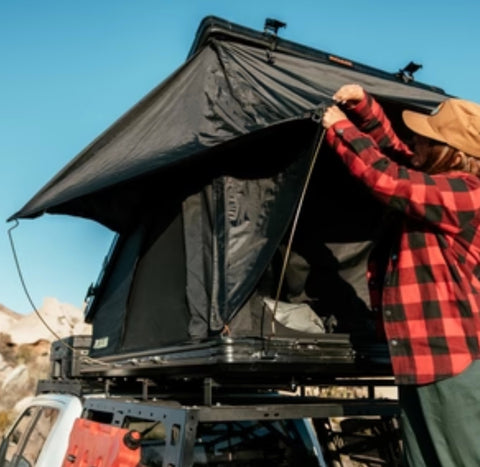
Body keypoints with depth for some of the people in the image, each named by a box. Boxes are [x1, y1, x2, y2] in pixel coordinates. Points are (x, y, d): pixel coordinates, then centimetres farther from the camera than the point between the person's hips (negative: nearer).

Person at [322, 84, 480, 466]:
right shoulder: (435, 183, 11)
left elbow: (382, 176, -23)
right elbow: (393, 152, 20)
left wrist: (339, 126, -8)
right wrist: (364, 106, 5)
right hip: (420, 360, 10)